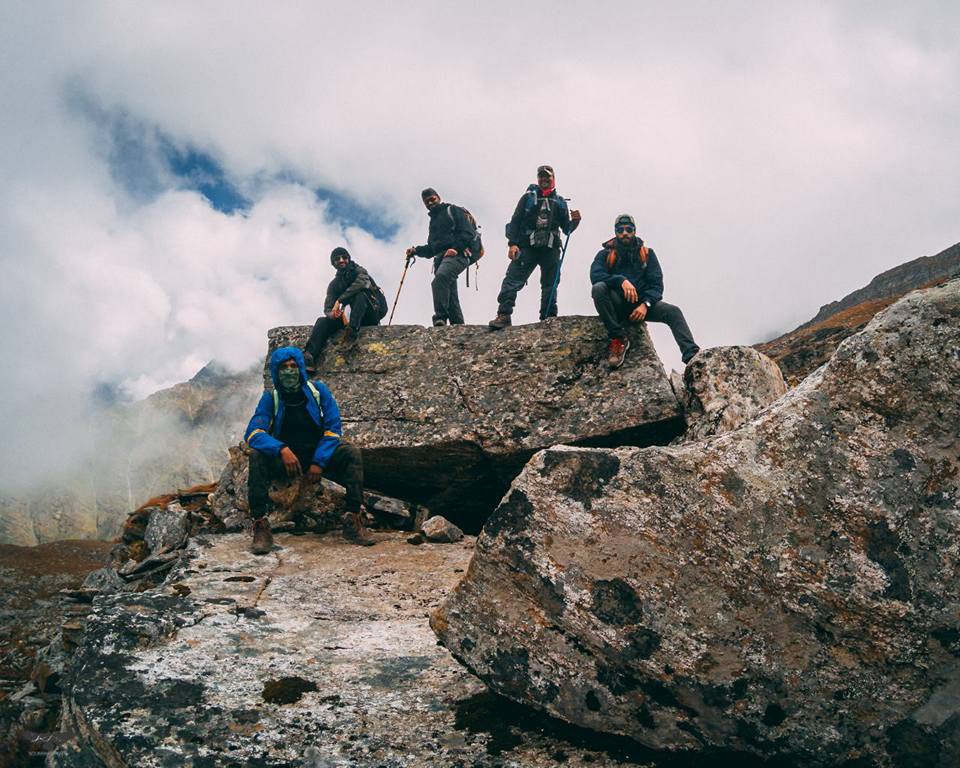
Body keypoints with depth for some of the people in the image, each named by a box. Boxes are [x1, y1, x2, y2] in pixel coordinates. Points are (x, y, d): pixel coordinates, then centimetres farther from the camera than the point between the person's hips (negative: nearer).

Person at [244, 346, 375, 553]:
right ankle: (260, 525, -31)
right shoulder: (271, 397, -7)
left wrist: (319, 462, -21)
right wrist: (282, 450, -37)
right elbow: (253, 433, -19)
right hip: (284, 458, -1)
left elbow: (332, 429, -7)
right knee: (257, 457, -30)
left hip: (319, 453, 1)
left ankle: (353, 519, -30)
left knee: (351, 453, -26)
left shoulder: (318, 389, -4)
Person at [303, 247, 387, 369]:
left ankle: (353, 329, -47)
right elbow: (327, 308, 4)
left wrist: (340, 300, -29)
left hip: (373, 314, -4)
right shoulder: (334, 284, 15)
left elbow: (362, 282, -24)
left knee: (360, 293, -30)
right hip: (353, 317, 4)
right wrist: (332, 314, -24)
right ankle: (309, 355, -38)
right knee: (323, 321, -17)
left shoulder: (359, 271, 2)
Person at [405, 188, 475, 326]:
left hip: (456, 255, -8)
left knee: (440, 278, -33)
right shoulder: (433, 220, 32)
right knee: (450, 295, -5)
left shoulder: (453, 210, 11)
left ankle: (440, 317, -44)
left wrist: (456, 248, -15)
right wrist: (416, 250, 13)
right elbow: (431, 249, 31)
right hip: (440, 258, 8)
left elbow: (469, 233, -1)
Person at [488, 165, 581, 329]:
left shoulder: (560, 202, 17)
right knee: (513, 279, -16)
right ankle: (503, 315, -23)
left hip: (550, 249, 2)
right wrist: (512, 243, -9)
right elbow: (515, 221, 4)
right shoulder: (528, 197, 11)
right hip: (527, 247, -2)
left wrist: (574, 221, -6)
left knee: (550, 284, 1)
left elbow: (566, 229, 16)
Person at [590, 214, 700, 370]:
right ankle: (618, 339, -28)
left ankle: (692, 356, -38)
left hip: (641, 304, 2)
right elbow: (595, 275, -13)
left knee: (673, 312, -22)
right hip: (616, 304, -2)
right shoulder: (605, 254, 8)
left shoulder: (647, 254, 13)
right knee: (598, 288, -32)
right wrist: (621, 281, -29)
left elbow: (657, 284, 4)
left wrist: (645, 304, -16)